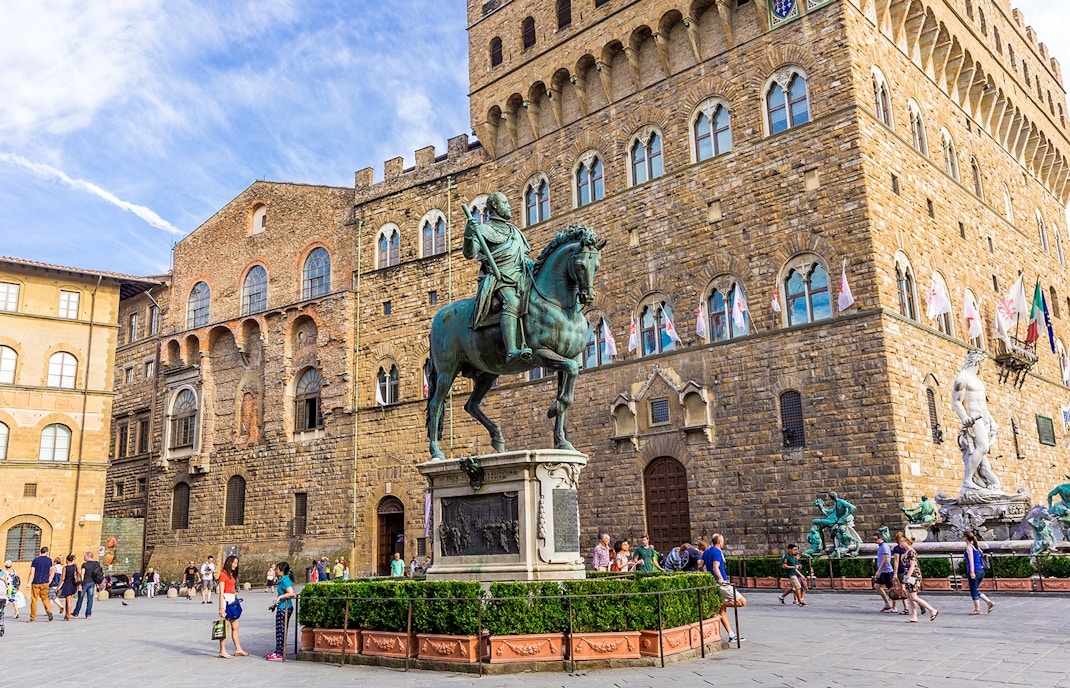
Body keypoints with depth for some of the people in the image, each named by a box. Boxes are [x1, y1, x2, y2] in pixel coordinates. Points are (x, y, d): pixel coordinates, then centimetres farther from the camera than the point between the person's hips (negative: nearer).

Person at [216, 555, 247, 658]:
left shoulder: (232, 574, 17)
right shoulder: (223, 574, -9)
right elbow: (221, 592, -13)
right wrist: (221, 607, -17)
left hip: (233, 600, 9)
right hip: (226, 599, -9)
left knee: (235, 626, 11)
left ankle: (238, 649, 15)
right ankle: (222, 651, 1)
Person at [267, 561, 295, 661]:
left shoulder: (285, 580, -17)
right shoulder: (283, 579, 12)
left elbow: (291, 593, -28)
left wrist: (279, 597, -19)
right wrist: (276, 603, 21)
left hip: (283, 608, -10)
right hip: (283, 607, 10)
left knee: (280, 630, -3)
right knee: (281, 630, 15)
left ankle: (278, 653, 2)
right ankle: (279, 651, 22)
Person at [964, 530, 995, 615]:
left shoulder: (969, 547, -9)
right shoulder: (975, 546, 15)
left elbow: (971, 560, -17)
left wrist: (972, 572, -22)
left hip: (975, 570, -8)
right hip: (981, 570, 8)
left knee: (973, 591, 2)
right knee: (975, 590, 18)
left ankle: (977, 609, 5)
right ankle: (989, 602, 8)